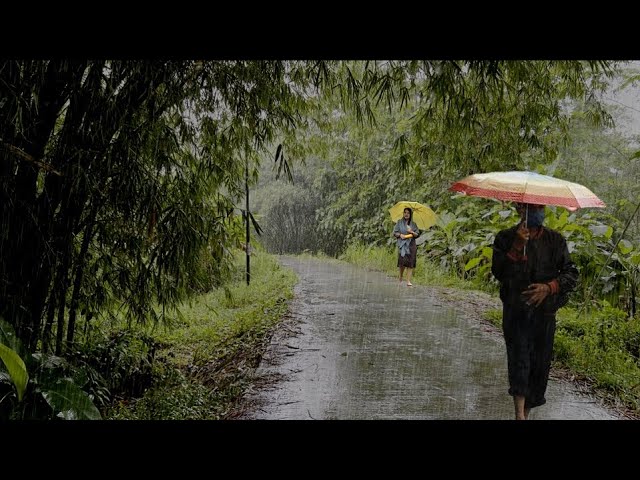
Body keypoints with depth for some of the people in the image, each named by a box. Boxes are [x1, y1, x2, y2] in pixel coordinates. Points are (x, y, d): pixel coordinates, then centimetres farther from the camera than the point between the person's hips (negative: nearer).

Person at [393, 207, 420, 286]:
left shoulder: (413, 224, 10)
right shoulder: (399, 222, 9)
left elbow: (417, 234, 7)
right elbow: (394, 232, 8)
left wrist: (411, 232, -10)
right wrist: (400, 235, -11)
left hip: (411, 245, 1)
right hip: (402, 244, -1)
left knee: (410, 263, -7)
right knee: (402, 261, -13)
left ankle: (408, 281, -5)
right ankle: (400, 278, 13)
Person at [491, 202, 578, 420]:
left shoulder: (555, 240, 4)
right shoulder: (505, 238, 1)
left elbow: (571, 273, 3)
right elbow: (499, 273, -9)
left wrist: (549, 287, -14)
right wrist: (517, 246, -19)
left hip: (544, 311, 2)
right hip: (515, 310, -2)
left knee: (540, 362, 4)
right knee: (518, 356, -15)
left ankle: (528, 408, 20)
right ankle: (520, 412, -18)